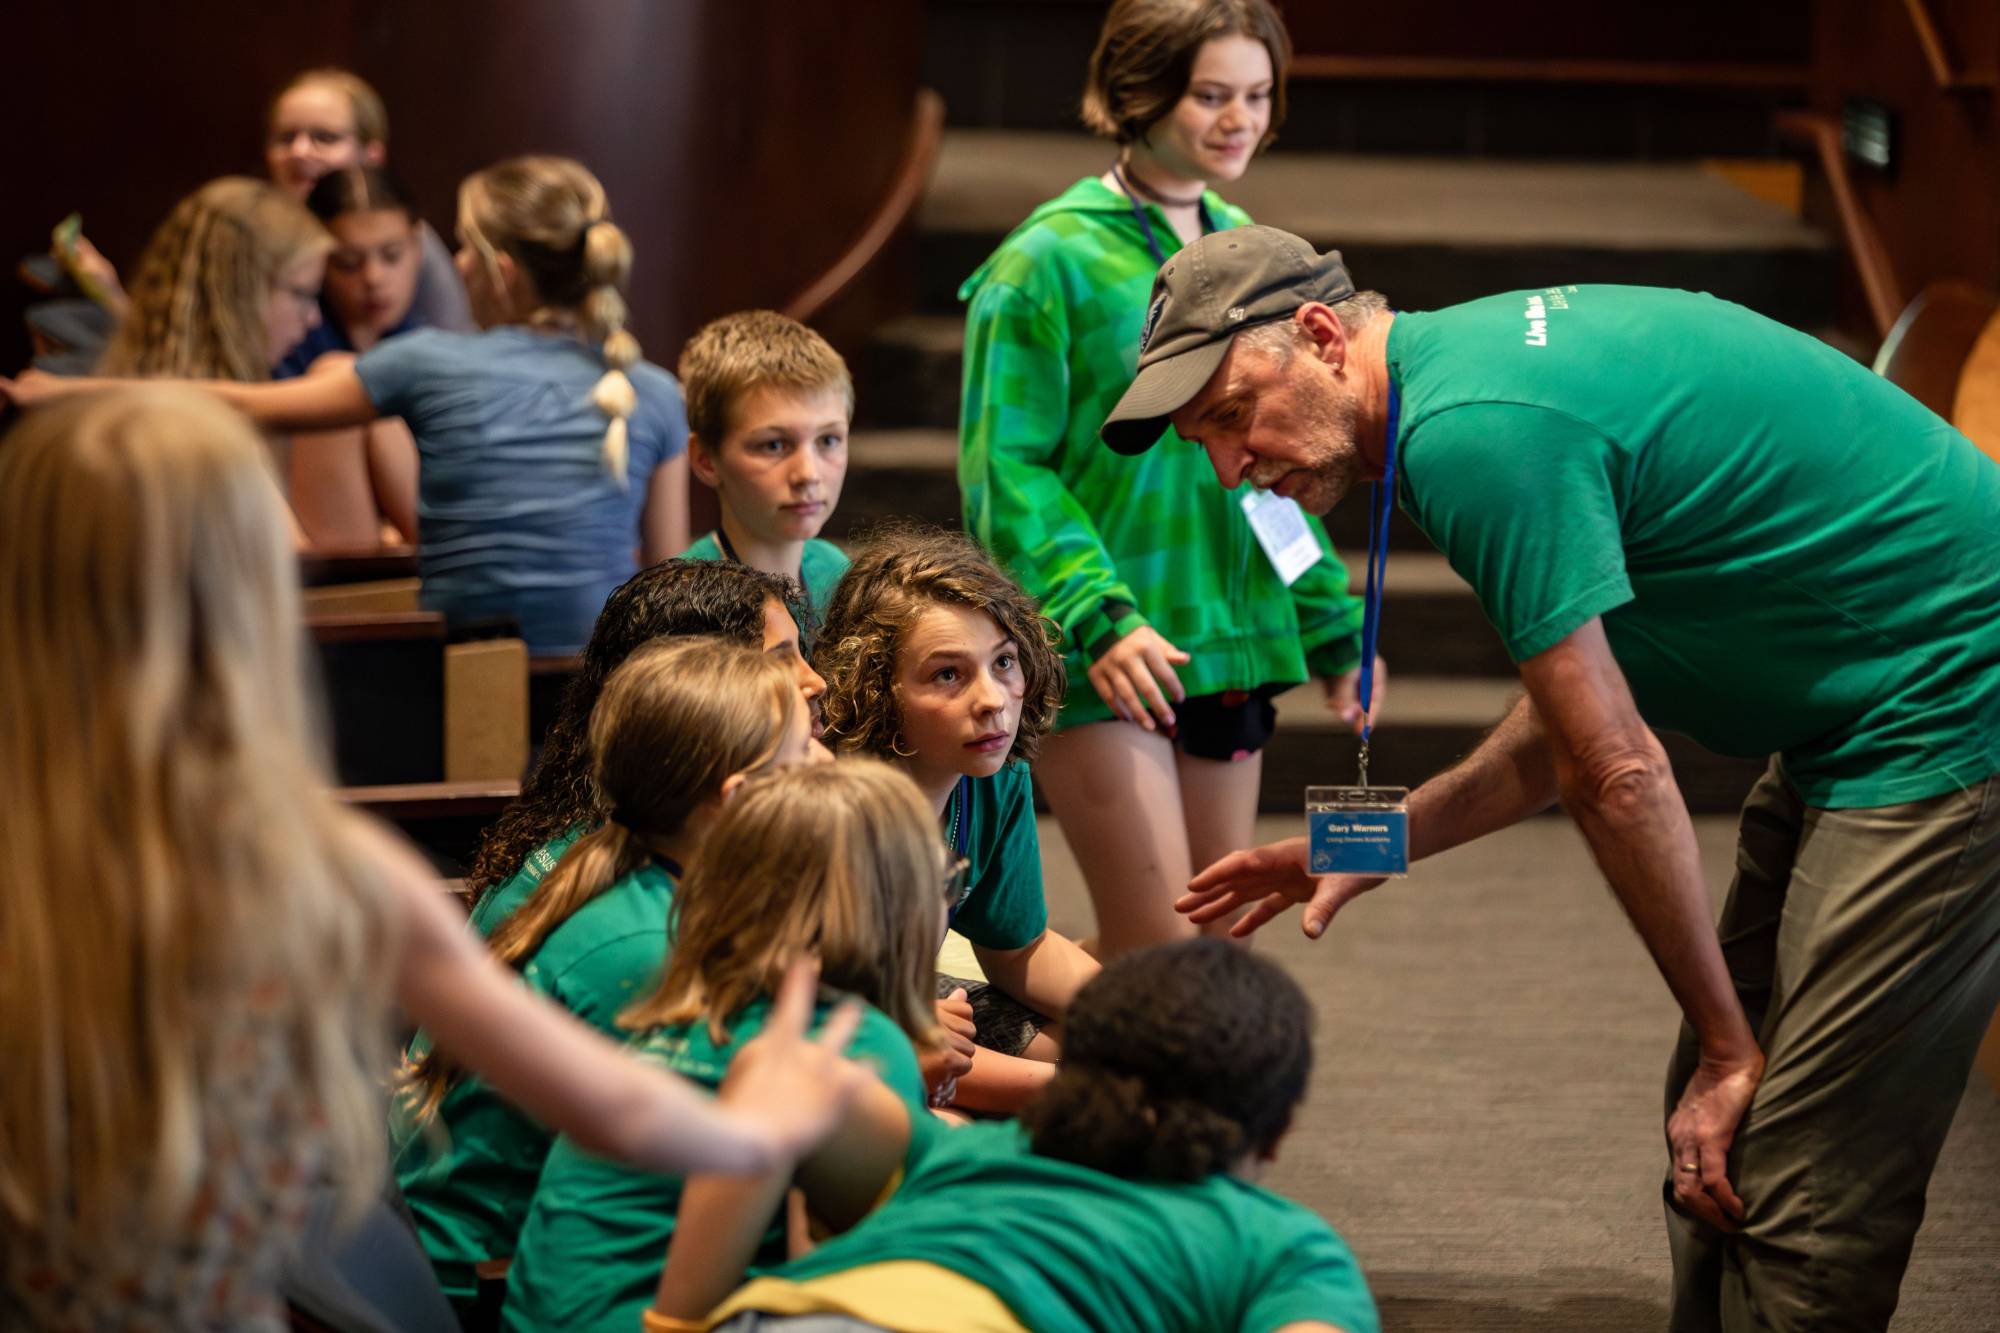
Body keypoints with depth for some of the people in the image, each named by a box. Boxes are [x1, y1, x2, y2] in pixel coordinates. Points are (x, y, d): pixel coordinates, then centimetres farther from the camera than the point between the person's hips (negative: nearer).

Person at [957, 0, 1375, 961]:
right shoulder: (1052, 258, -8)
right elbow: (1004, 470, -11)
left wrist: (1333, 624, 19)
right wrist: (1097, 617, -23)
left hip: (1229, 634, 7)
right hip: (1106, 654, -7)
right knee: (1160, 954, -13)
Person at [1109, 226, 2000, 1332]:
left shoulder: (1476, 434, -21)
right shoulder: (1477, 356, 10)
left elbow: (1616, 774, -19)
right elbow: (1580, 708, 18)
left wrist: (1727, 1043, -11)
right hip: (1860, 714, 10)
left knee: (1796, 1197, -10)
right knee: (1717, 1140, 12)